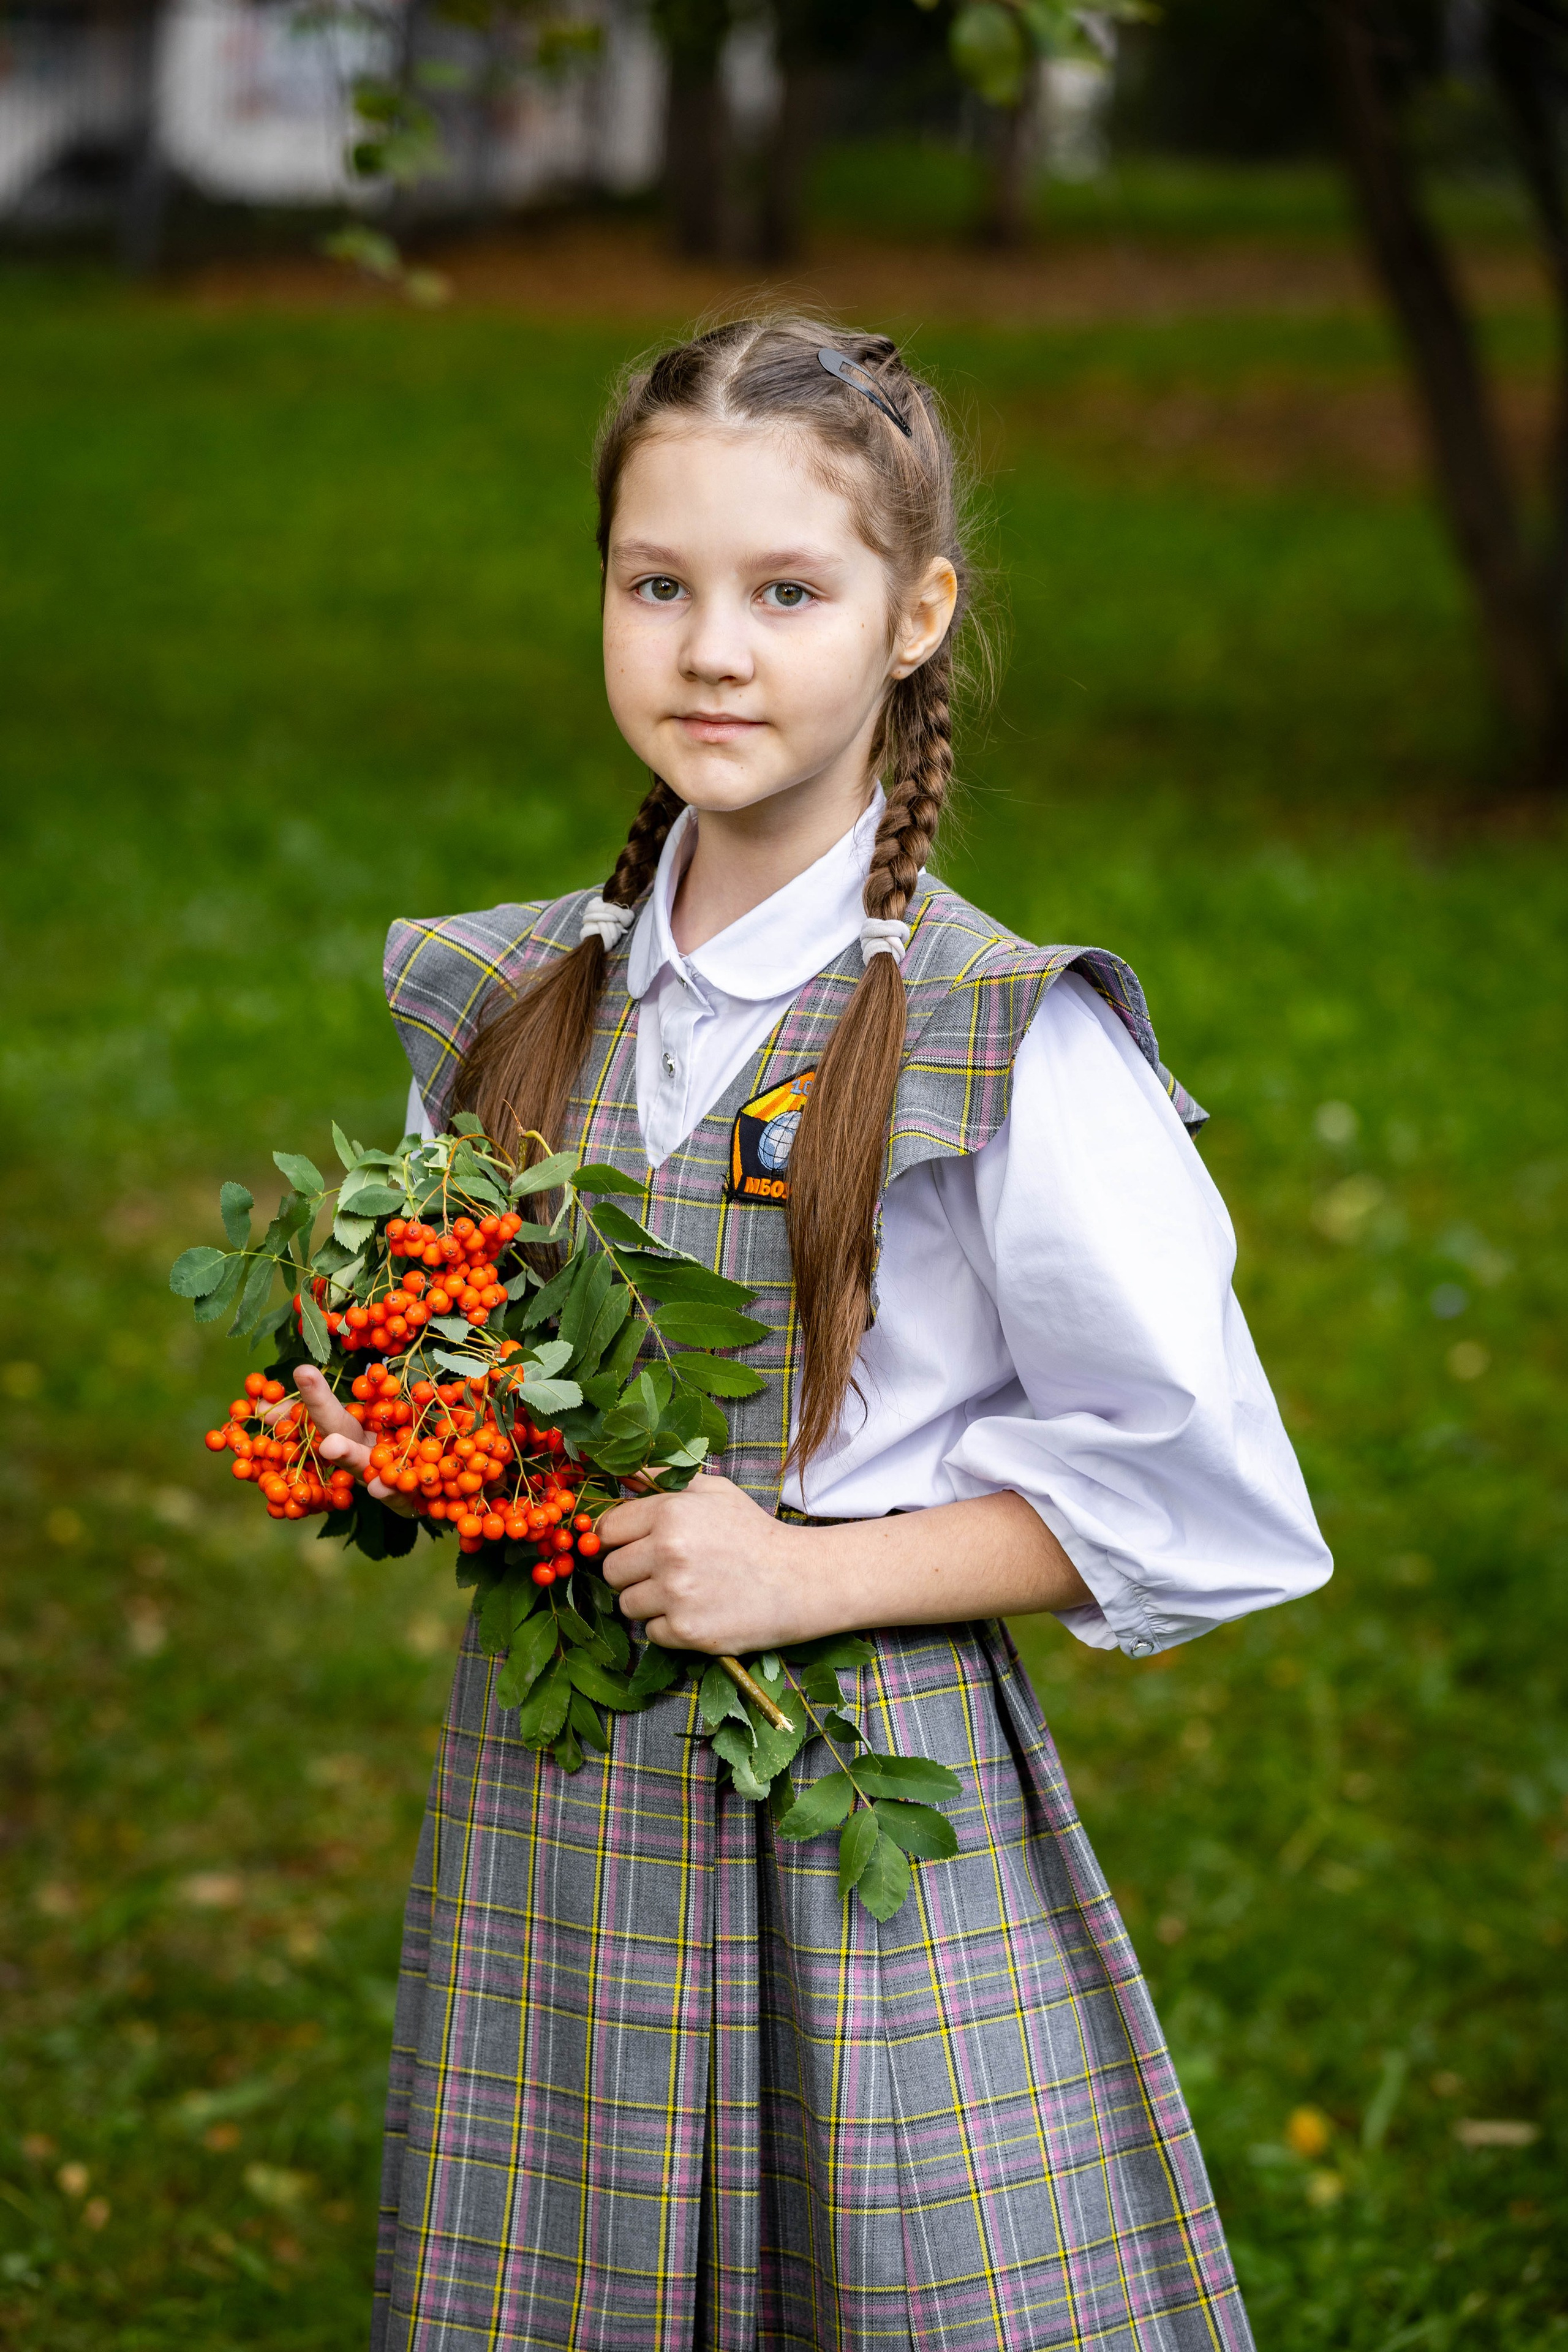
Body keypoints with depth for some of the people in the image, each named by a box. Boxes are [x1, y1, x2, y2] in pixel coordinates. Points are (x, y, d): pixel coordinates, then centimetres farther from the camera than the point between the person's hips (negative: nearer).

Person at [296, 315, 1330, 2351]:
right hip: (543, 1806, 5)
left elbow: (1193, 1496, -9)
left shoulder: (1010, 1045, -10)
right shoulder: (511, 1006, 6)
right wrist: (394, 1440, -2)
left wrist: (811, 1575, -15)